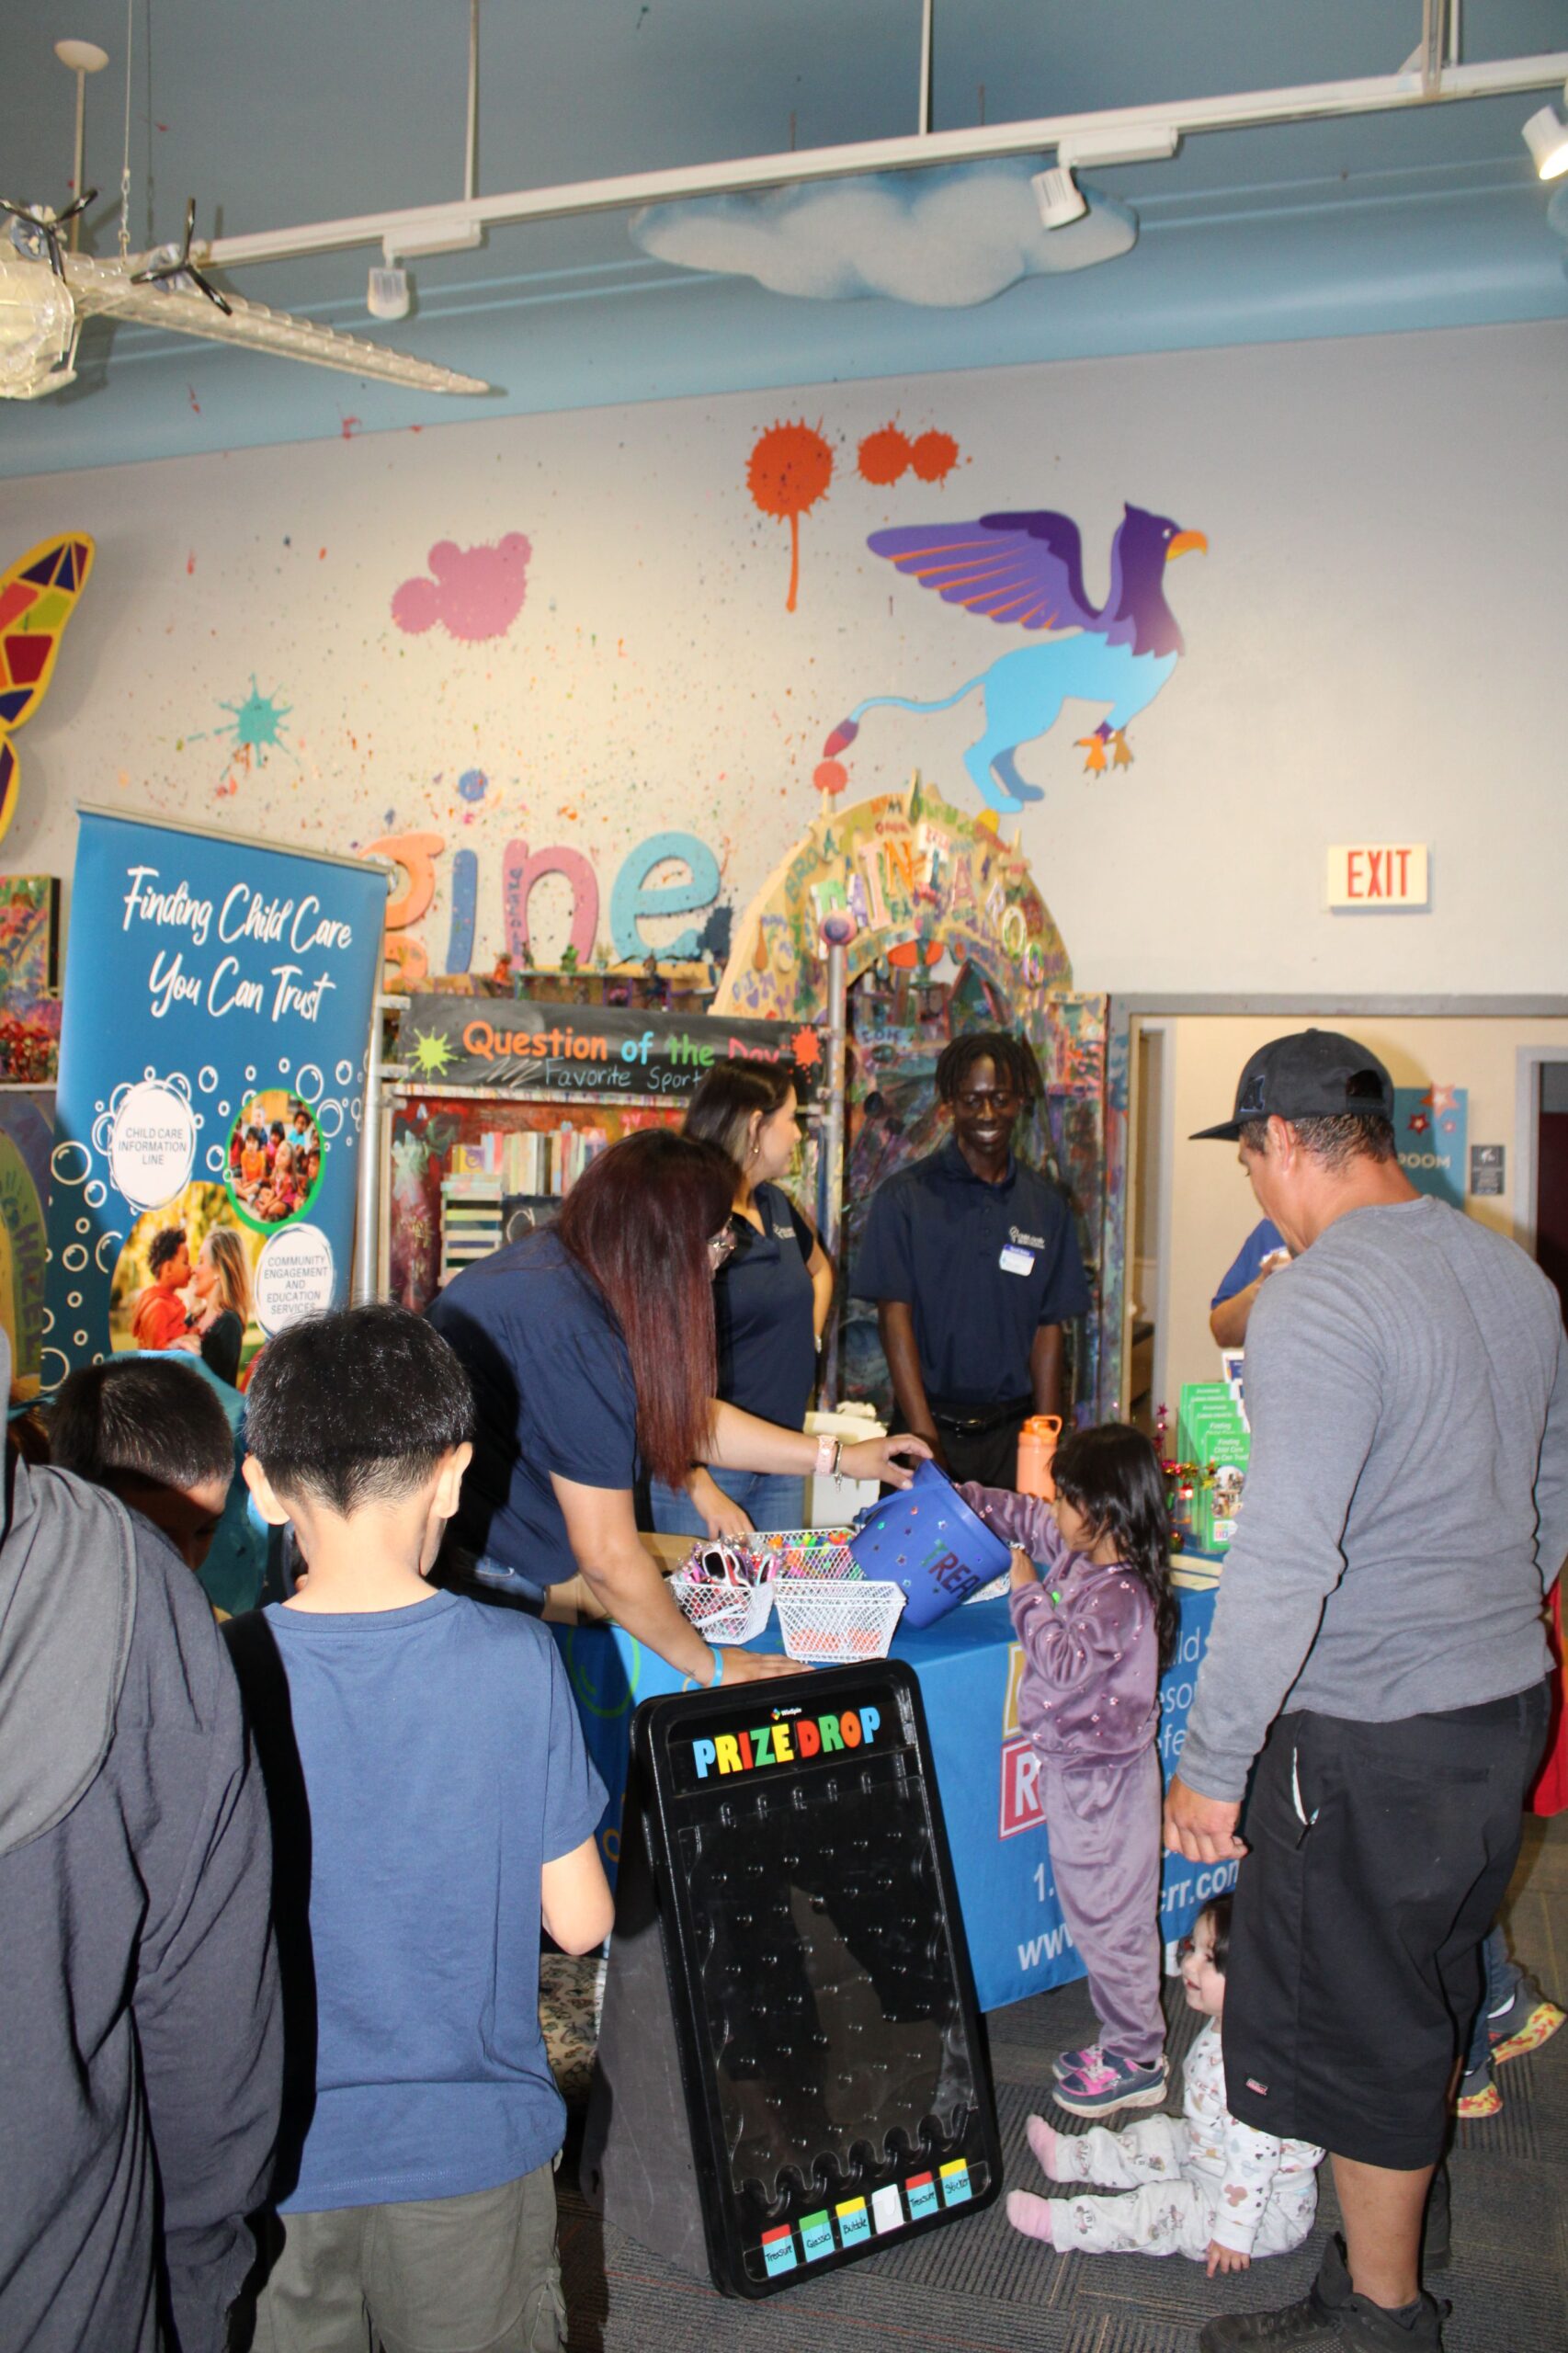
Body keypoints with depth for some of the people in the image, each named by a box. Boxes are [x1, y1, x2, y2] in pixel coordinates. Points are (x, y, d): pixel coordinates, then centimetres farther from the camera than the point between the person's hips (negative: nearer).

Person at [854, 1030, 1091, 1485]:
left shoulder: (1046, 1205, 8)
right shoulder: (903, 1197, -1)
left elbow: (1048, 1331, 8)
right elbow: (895, 1319, -5)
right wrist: (926, 1441, -12)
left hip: (1013, 1430, 2)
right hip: (934, 1423, -2)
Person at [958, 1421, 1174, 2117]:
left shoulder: (1121, 1595, -24)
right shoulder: (1076, 1551, 2)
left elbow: (1065, 1662, -24)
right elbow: (1023, 1517, 16)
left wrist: (1028, 1595, -17)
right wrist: (960, 1496, 13)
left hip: (1101, 1777, -9)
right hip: (1074, 1767, 10)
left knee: (1109, 1917, 2)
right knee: (1093, 1911, 18)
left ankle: (1136, 2062, 16)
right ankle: (1124, 2040, 30)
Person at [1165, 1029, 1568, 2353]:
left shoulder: (1319, 1302, -23)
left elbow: (1284, 1564, -26)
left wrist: (1212, 1766, -19)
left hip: (1371, 1738, -8)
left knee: (1356, 2023, 9)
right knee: (1434, 1984, 25)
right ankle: (1408, 2186, 45)